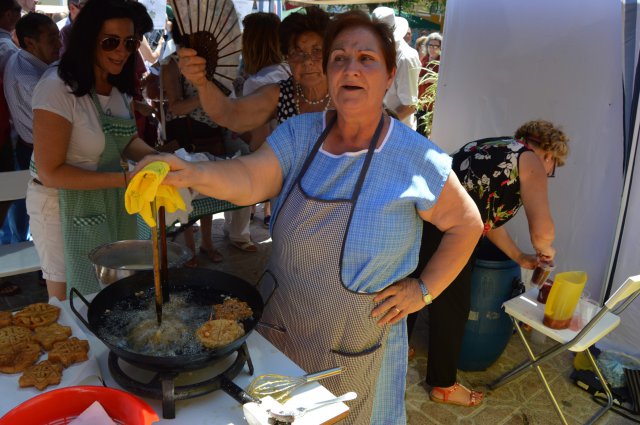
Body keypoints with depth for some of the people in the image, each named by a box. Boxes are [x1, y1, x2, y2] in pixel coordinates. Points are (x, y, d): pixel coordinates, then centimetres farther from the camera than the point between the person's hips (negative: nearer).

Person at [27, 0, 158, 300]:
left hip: (110, 204, 7)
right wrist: (123, 179, -26)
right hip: (63, 207, -6)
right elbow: (50, 172, -21)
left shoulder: (119, 85, 1)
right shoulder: (57, 87, -22)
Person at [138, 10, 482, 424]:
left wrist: (423, 289, -10)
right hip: (281, 329, 3)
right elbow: (249, 180, -22)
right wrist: (191, 173, -41)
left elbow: (467, 224, -5)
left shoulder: (416, 158, -16)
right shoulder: (298, 133, -7)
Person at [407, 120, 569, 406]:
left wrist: (520, 258, 34)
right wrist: (545, 250, 11)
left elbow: (487, 216, 29)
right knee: (451, 307, 10)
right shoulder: (531, 161, 1)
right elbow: (542, 230, -12)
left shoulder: (492, 147, 25)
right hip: (444, 232, -9)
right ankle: (443, 385, 30)